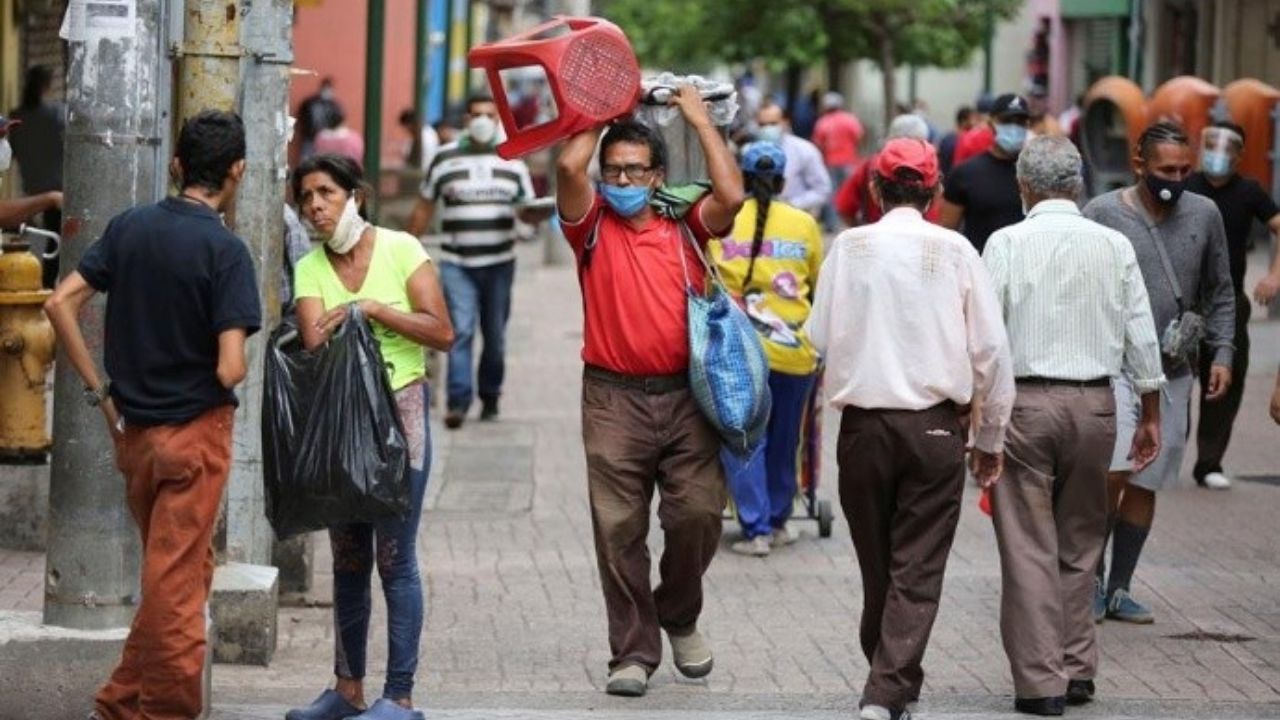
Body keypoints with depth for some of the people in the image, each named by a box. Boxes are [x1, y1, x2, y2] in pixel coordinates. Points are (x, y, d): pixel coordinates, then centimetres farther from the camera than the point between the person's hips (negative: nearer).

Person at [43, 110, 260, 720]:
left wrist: (99, 390, 4)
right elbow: (229, 370, -22)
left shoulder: (129, 228, 2)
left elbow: (59, 304, 0)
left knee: (168, 573, 20)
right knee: (177, 583, 2)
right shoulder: (226, 251, -16)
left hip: (132, 430, 6)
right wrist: (238, 371, 2)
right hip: (195, 431, -6)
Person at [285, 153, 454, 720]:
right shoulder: (310, 269, 4)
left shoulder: (400, 250, -4)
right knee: (347, 559, 11)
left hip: (400, 412, -4)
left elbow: (442, 333, -10)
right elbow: (314, 340, -10)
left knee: (394, 557, -6)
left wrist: (372, 309, -14)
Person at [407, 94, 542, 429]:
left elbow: (526, 209, 9)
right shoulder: (444, 159, 6)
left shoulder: (513, 160, 9)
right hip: (456, 263, -2)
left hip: (499, 263, 2)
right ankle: (458, 401, -18)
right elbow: (424, 209, 11)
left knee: (495, 335, 7)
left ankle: (490, 397, 21)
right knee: (460, 330, -14)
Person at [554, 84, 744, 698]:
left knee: (698, 513, -6)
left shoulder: (684, 226, 9)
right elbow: (570, 166, -12)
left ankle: (680, 616, 21)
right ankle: (634, 652, 10)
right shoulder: (592, 226, 5)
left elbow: (731, 196, -9)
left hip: (685, 398, 1)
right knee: (619, 530, 1)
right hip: (614, 399, -1)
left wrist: (700, 120, 1)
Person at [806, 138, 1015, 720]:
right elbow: (990, 349, -2)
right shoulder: (956, 251, -4)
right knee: (918, 570, 1)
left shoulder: (849, 247, -2)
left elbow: (820, 337, 2)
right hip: (936, 427, -2)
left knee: (876, 565, 15)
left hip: (863, 425, 2)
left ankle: (884, 673, 30)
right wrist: (990, 438, 8)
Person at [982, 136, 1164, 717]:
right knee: (1080, 546, 16)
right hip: (1094, 405, 3)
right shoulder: (1115, 246, 4)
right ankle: (1077, 669, 18)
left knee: (1029, 548, 1)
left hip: (1024, 402, -3)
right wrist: (1151, 413, 15)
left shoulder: (1007, 243, -4)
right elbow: (1141, 336, 7)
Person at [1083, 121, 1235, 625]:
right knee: (1114, 471, -16)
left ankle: (1119, 589, 17)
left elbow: (1219, 293, 13)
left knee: (1144, 484, 7)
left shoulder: (1204, 215, 5)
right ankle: (1094, 579, 2)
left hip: (1172, 373, 4)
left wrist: (1222, 353, 4)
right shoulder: (1102, 214, -5)